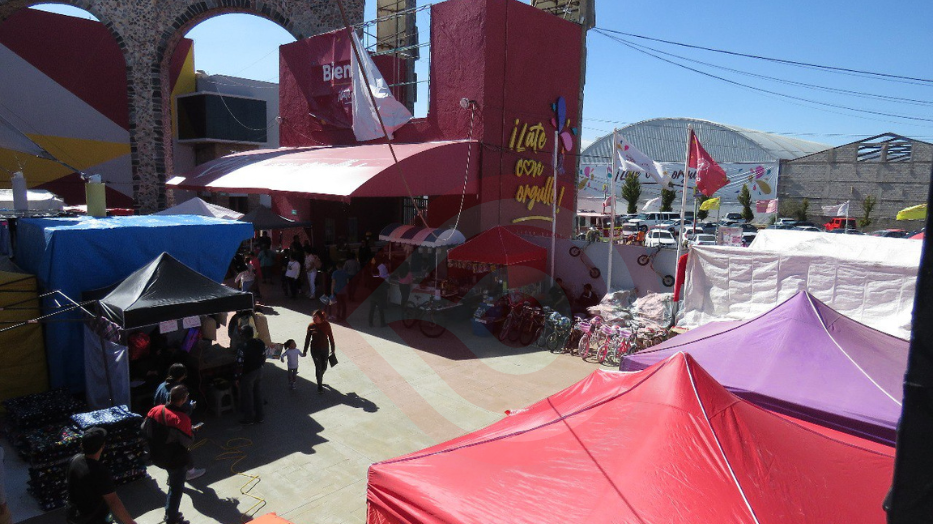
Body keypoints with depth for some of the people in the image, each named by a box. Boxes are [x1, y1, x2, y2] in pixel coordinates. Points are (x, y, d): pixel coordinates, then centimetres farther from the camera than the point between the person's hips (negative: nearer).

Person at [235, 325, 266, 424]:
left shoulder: (242, 347, -24)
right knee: (258, 395, 18)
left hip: (247, 375, -6)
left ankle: (249, 418, 23)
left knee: (247, 397, 10)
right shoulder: (260, 343, -3)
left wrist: (237, 378, -12)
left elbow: (240, 364, -21)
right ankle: (259, 417, 28)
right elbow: (263, 358, 7)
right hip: (259, 372, 7)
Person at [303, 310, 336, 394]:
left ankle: (320, 378, 45)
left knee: (324, 367, 13)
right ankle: (320, 386, 15)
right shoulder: (311, 326, -11)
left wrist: (332, 349, 4)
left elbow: (330, 337, -1)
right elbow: (307, 339, -2)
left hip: (324, 349, 2)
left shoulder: (326, 325, -10)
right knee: (318, 367, 0)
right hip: (315, 350, -2)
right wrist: (305, 351, 2)